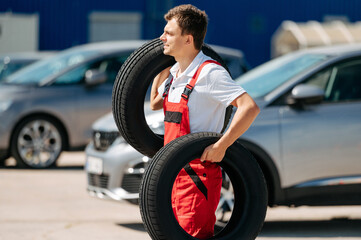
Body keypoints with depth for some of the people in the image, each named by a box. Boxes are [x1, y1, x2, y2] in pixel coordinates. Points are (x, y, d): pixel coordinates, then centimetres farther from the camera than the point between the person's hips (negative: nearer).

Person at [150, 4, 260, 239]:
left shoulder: (209, 73, -15)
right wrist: (160, 72, 18)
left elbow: (250, 107, -24)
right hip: (174, 174, 9)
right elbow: (155, 104, 30)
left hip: (198, 175, -9)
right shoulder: (174, 72, 11)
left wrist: (221, 146, -26)